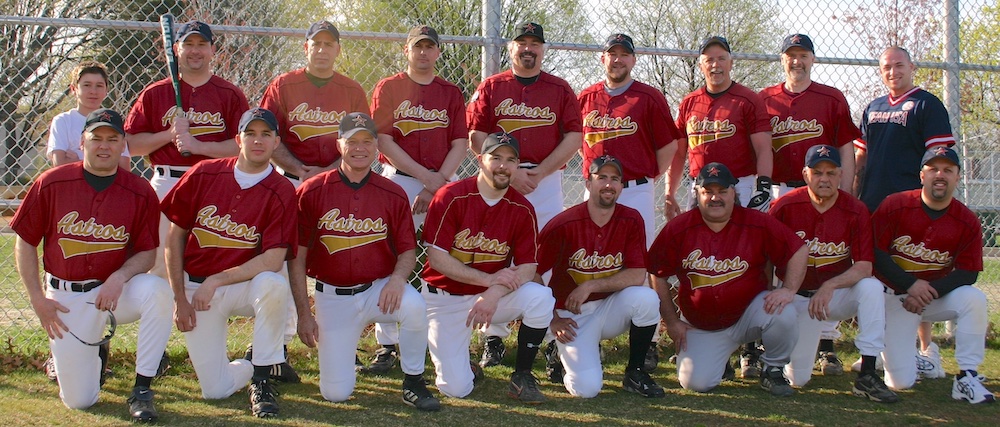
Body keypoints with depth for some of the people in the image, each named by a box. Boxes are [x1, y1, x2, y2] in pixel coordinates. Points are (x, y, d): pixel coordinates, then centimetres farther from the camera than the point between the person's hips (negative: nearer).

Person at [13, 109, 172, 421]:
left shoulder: (140, 193, -7)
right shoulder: (51, 184, -7)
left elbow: (147, 253, -2)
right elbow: (25, 243, 1)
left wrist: (119, 277, -23)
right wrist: (37, 299, -5)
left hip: (115, 290, 0)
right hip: (66, 298, 0)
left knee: (157, 289, -35)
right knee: (78, 400, -5)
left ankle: (141, 390, -21)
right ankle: (95, 356, 34)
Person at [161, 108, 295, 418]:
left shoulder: (281, 192, -10)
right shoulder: (204, 174, -3)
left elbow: (273, 260, -18)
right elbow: (175, 237, 2)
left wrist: (216, 281, -20)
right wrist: (179, 298, -2)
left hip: (243, 285, -1)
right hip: (196, 287, 1)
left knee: (274, 285, -38)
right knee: (216, 390, -10)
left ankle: (262, 380, -18)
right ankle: (255, 365, 28)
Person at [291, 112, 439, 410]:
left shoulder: (393, 195, -2)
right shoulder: (312, 192, -6)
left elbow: (408, 250, 3)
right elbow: (297, 256, -3)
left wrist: (397, 278, -21)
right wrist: (304, 314, -6)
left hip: (378, 289, 1)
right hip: (333, 298, 0)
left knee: (414, 305, -35)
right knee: (335, 393, -6)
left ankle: (413, 384, -11)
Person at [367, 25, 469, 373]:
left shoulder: (451, 93, 11)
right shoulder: (388, 88, 6)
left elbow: (460, 144, 4)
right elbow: (383, 139, -3)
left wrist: (437, 185, -9)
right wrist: (424, 175, -11)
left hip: (444, 183, 2)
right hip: (398, 181, -1)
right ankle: (387, 344, -2)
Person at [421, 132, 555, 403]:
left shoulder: (522, 210, -5)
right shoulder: (451, 197, -13)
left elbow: (527, 267, -9)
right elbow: (437, 258, -16)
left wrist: (494, 294, -28)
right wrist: (490, 279, -22)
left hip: (494, 297, 3)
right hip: (446, 298, -3)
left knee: (540, 297, -28)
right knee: (456, 389, -15)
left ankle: (521, 377, -9)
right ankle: (463, 368, 25)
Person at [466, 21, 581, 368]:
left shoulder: (560, 89, 11)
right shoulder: (491, 88, 9)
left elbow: (573, 138, 4)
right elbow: (476, 137, 1)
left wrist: (538, 172, -8)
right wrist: (511, 171, -10)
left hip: (547, 180, 0)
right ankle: (495, 338, 4)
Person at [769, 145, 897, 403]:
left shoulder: (856, 211, -11)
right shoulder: (785, 206, -12)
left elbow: (864, 267, -16)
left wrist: (829, 286, -30)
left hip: (839, 294, 1)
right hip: (798, 298, -1)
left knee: (871, 287, -33)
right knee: (798, 378, -7)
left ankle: (867, 375, -26)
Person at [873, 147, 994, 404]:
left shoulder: (968, 222, -7)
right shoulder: (895, 206, -12)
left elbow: (967, 274, -7)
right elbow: (875, 252, -12)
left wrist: (930, 292, -22)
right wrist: (911, 285, -21)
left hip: (937, 296, 2)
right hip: (895, 296, -2)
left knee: (974, 298, -31)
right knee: (901, 382, -11)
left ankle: (967, 378, -20)